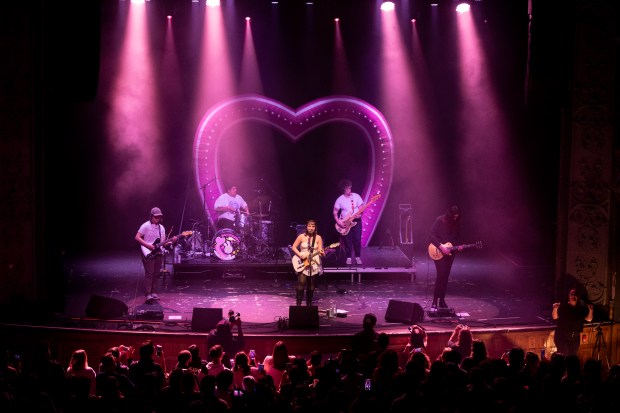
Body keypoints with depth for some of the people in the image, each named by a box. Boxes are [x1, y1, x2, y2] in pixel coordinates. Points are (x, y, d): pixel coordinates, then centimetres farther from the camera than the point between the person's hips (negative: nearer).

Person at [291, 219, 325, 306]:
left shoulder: (318, 238, 1)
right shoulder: (301, 236, 0)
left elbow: (320, 251, -3)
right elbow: (293, 247, 3)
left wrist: (321, 253, -26)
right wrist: (300, 255, -11)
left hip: (314, 264, 1)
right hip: (302, 263, -1)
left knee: (311, 285, 6)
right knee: (301, 282, -13)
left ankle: (309, 304, 16)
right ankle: (298, 304, -7)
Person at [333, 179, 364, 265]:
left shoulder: (356, 196, -3)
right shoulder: (340, 200, -5)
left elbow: (361, 208, 1)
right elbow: (335, 212, 1)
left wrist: (359, 214, -19)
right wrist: (338, 222, -11)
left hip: (356, 221, 0)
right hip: (345, 223, 0)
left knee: (357, 240, -3)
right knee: (347, 241, 1)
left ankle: (358, 257, 10)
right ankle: (348, 258, 12)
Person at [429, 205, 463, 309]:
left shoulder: (457, 223, 3)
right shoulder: (439, 220, -12)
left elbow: (457, 237, 15)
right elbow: (432, 236, -13)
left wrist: (458, 246, -5)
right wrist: (441, 246, -21)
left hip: (450, 253, 5)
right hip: (438, 252, -5)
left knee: (445, 277, 6)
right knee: (441, 275, -14)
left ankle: (442, 300, 14)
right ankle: (435, 301, -8)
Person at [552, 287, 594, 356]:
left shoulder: (581, 307, 2)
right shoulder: (563, 306, -6)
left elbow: (588, 319, 2)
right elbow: (555, 317, -10)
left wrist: (591, 310, -15)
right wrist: (555, 309, -28)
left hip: (575, 338, 4)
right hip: (562, 337, -4)